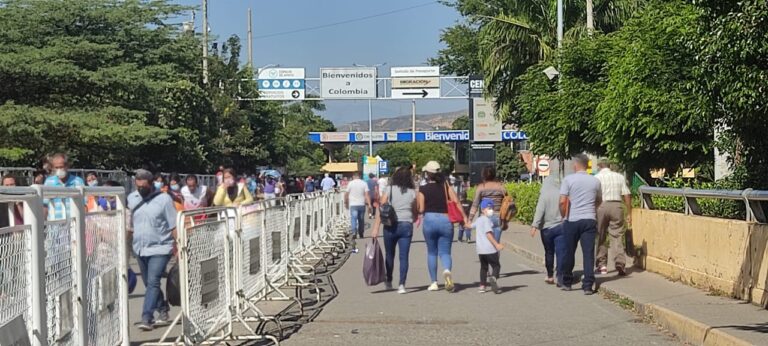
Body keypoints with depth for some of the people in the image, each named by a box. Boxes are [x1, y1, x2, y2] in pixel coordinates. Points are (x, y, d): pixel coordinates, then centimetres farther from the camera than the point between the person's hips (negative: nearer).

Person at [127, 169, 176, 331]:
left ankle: (146, 318, -16)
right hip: (140, 249, 6)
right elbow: (129, 225, 16)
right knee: (149, 284, 13)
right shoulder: (131, 198, 5)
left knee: (153, 283, -13)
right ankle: (163, 313, 26)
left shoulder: (164, 199, -10)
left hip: (159, 249, -6)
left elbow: (174, 226, -9)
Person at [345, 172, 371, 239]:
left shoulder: (351, 183, -1)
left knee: (354, 218, -9)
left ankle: (354, 231, -30)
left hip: (353, 204, -2)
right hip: (362, 204, 2)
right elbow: (367, 194, -5)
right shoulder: (364, 183, 2)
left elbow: (346, 194, 3)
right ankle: (361, 234, 22)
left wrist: (346, 202, 16)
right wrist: (369, 204, -7)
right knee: (361, 220, 14)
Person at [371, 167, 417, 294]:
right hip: (406, 226, 0)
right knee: (404, 256, 0)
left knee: (389, 255, 16)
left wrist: (375, 228, -7)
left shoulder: (388, 191, 0)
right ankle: (401, 285, -8)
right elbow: (415, 213, 7)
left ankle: (389, 281, 29)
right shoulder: (412, 193, 2)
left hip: (390, 226, 0)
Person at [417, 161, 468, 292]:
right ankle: (447, 270, -27)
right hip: (445, 220, 1)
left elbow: (421, 209, -5)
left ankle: (434, 282, 14)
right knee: (445, 252, 6)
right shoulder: (446, 186, 4)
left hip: (429, 220, -1)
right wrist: (464, 218, -3)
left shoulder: (423, 190, -1)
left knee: (431, 252, 13)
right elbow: (456, 202, -4)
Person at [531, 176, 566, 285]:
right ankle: (560, 278, -9)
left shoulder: (544, 194, -8)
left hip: (547, 228, 0)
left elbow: (540, 210, -15)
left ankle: (550, 276, 25)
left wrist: (534, 226, -17)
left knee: (549, 252, 15)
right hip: (561, 227, 0)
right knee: (561, 252, -1)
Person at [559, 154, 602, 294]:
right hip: (589, 220, 1)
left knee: (569, 253, 11)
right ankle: (588, 286, -4)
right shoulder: (595, 181, 5)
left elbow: (563, 201, -12)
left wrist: (563, 215, 3)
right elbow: (598, 201, 18)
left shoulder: (568, 179, -5)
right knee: (588, 253, 0)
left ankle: (567, 283, 22)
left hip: (572, 220, -1)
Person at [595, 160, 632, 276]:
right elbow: (627, 195, 5)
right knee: (618, 236, 1)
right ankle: (620, 264, -10)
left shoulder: (596, 177, 4)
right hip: (616, 206, 1)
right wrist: (629, 213, 9)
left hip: (601, 206, -1)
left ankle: (602, 264, 12)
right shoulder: (620, 177, 10)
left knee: (601, 237, 10)